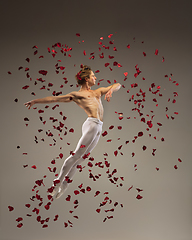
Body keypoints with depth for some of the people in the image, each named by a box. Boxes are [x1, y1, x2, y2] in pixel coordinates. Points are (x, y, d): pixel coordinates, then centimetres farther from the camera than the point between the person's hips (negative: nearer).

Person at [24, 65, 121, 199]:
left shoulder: (97, 92, 26)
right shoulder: (76, 95, 8)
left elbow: (118, 85, 28)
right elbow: (54, 98, 7)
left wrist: (110, 90, 4)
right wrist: (35, 101, 5)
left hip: (98, 128, 6)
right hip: (92, 124, -6)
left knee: (81, 158, 4)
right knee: (76, 155, -13)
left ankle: (65, 184, 7)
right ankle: (58, 182, -9)